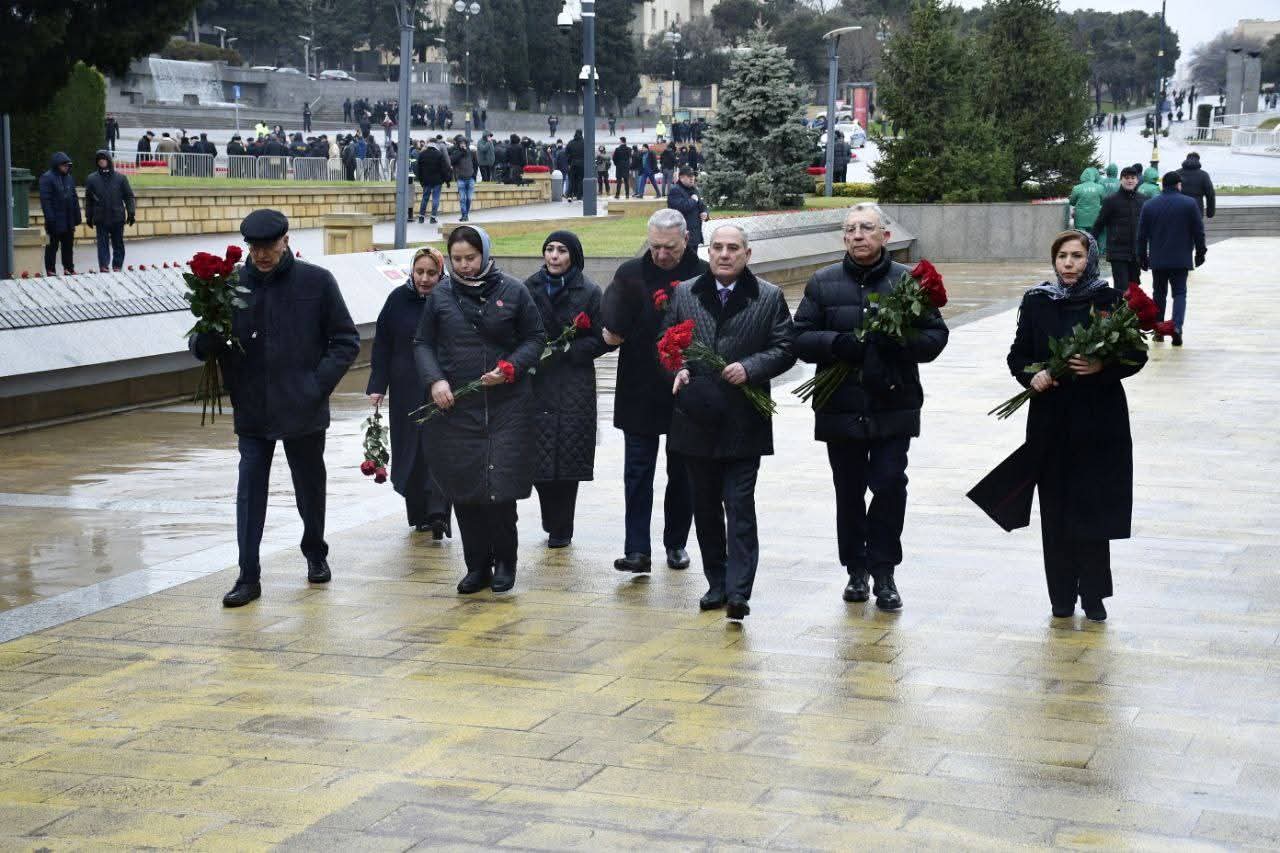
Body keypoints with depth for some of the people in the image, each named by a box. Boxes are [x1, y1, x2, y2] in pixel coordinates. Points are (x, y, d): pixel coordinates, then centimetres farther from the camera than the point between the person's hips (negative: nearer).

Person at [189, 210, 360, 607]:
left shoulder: (317, 282, -5)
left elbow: (346, 341, 0)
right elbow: (200, 348, 3)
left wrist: (319, 383, -10)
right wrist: (207, 335, -20)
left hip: (303, 410, -1)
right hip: (252, 411, 1)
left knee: (310, 488, 14)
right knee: (249, 492, -1)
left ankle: (315, 554, 37)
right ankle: (248, 576, 4)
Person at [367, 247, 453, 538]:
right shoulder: (398, 299, 0)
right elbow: (382, 345, 3)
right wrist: (377, 386, -2)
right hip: (406, 391, 3)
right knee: (410, 449, 7)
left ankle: (437, 512, -14)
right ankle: (419, 514, 18)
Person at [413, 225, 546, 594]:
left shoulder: (513, 291, 2)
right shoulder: (440, 296, 7)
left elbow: (535, 338, 7)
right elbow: (422, 343, 12)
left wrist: (510, 367, -9)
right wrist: (434, 380, -5)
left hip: (506, 405, -2)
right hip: (455, 408, 2)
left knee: (502, 487, -6)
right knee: (464, 491, 3)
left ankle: (504, 561, 13)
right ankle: (477, 566, 16)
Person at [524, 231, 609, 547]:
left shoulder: (589, 292, 0)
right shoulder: (530, 287, 8)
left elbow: (600, 341, -1)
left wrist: (565, 349, -12)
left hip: (574, 387, -2)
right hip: (536, 383, 2)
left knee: (567, 459, -1)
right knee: (537, 459, -1)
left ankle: (561, 529, 12)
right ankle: (555, 523, 18)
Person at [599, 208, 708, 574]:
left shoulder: (703, 276, -3)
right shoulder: (630, 274, 0)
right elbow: (612, 335, -4)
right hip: (639, 391, 0)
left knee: (683, 473, 11)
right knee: (638, 471, -1)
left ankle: (676, 544, 24)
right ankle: (637, 550, -1)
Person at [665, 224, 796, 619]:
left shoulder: (769, 297, 2)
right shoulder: (684, 294, 9)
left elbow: (784, 349, 0)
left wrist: (749, 368, -15)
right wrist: (678, 370, -7)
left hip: (743, 424, -3)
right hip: (696, 420, 3)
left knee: (739, 507, -7)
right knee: (706, 507, 11)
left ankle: (737, 591, -7)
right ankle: (716, 584, 22)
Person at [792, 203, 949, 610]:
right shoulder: (823, 283, 7)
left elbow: (936, 334, 3)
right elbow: (800, 339, 3)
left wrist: (902, 343, -17)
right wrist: (836, 343, -16)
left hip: (893, 407, -1)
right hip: (841, 406, 1)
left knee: (890, 486, -6)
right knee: (849, 491, 9)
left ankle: (884, 571, 7)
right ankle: (856, 569, 23)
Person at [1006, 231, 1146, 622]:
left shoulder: (1110, 301, -1)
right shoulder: (1036, 302, 4)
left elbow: (1136, 355, 1)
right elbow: (1017, 355, 9)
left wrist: (1103, 367, -17)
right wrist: (1031, 376, -11)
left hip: (1099, 421, -2)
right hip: (1051, 421, 2)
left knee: (1094, 508, -1)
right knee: (1055, 511, 4)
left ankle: (1093, 595, 12)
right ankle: (1062, 596, 14)